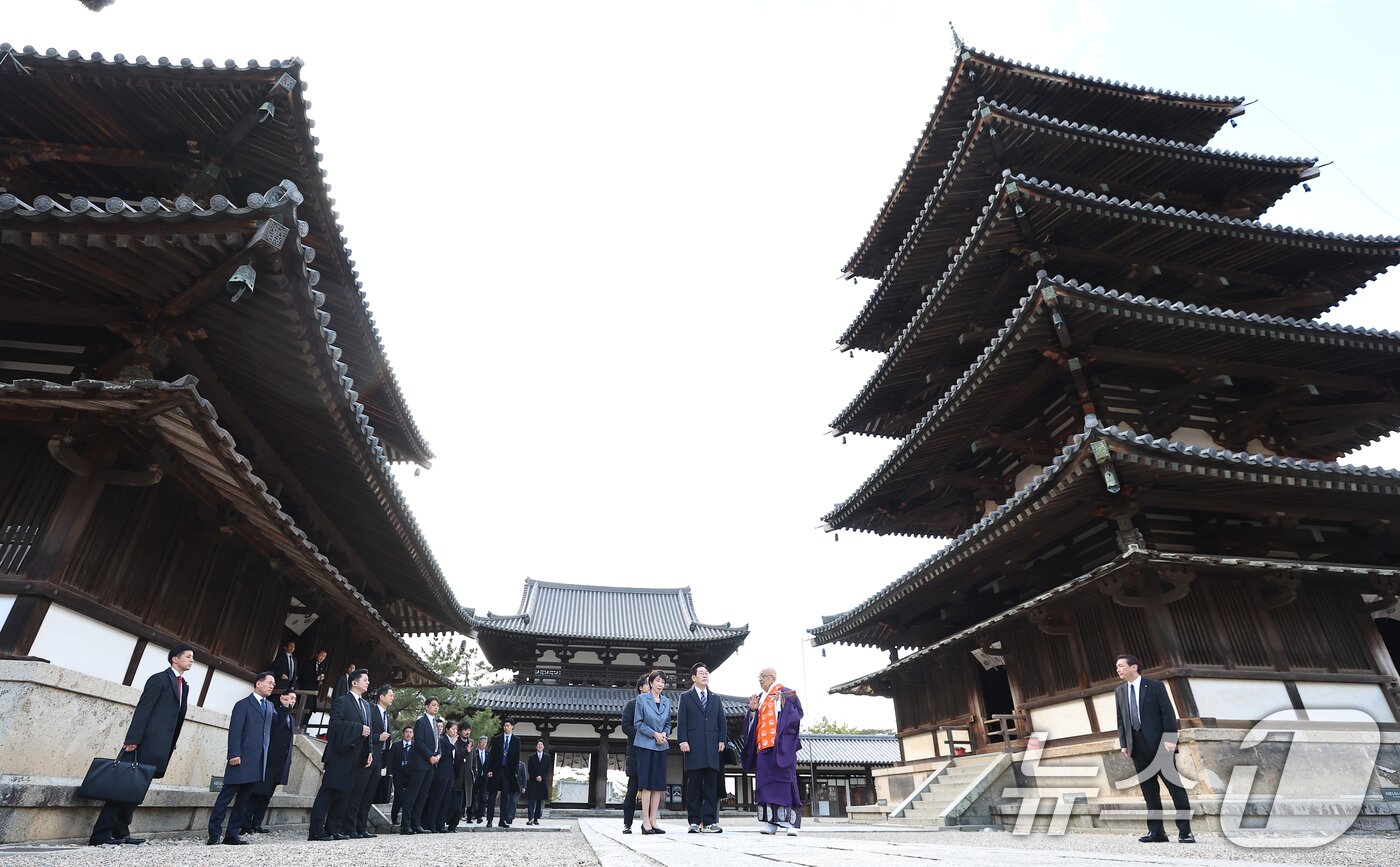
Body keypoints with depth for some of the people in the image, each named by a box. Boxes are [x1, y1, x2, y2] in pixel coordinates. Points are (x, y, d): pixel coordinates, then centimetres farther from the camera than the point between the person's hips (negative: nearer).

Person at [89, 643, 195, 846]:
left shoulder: (184, 685, 17)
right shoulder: (159, 679, -7)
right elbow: (142, 710, -13)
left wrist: (170, 747, 14)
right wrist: (132, 739, -20)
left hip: (158, 748, 8)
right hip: (145, 744, -8)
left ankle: (121, 833, 14)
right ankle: (100, 834, 1)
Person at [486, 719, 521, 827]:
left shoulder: (516, 740, 5)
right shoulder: (496, 739, 4)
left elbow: (517, 757, 4)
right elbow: (491, 755, 2)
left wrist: (515, 771, -3)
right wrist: (489, 770, -7)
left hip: (509, 771, 0)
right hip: (496, 770, 0)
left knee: (506, 796, 2)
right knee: (492, 795, 3)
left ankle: (503, 820, 8)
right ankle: (489, 820, 9)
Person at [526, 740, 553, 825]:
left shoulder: (547, 757, 8)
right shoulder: (532, 757, 6)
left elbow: (548, 769, 4)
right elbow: (529, 769, 1)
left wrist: (541, 777, -9)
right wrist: (536, 777, -10)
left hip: (543, 782, 1)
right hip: (532, 781, -1)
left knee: (540, 800, 1)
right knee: (531, 800, -8)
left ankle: (536, 819, 6)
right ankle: (530, 818, -11)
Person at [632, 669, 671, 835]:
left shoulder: (667, 701, 10)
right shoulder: (642, 699, -3)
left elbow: (668, 723, 15)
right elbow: (638, 722, -6)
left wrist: (664, 734, -6)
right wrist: (654, 734, -13)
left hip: (661, 746, 5)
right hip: (646, 744, -5)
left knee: (659, 784, 4)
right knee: (647, 784, -5)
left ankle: (653, 821, 10)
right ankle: (646, 822, 0)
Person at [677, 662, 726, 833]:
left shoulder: (716, 699, 19)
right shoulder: (686, 697, 9)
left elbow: (721, 722, 16)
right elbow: (681, 721, 1)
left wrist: (721, 740, 4)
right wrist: (683, 741, -9)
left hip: (712, 748, 3)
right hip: (693, 748, -3)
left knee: (711, 786, 1)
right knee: (694, 785, 0)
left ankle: (709, 821, 4)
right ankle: (694, 822, 4)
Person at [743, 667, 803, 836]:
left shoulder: (786, 693, 3)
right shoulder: (760, 697, 20)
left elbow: (798, 713, -6)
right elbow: (753, 721, 20)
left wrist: (783, 704, -20)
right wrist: (752, 709, 0)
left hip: (781, 745, -6)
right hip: (763, 745, 6)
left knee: (784, 779, -8)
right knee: (765, 781, 0)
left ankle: (791, 821, -6)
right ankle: (770, 822, 2)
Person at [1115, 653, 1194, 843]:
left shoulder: (1155, 686, -2)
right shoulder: (1119, 691, 11)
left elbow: (1168, 713, -7)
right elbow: (1120, 720, 13)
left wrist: (1169, 739, -15)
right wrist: (1123, 743, 5)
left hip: (1159, 744, -4)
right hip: (1137, 747, 5)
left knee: (1175, 786, 0)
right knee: (1149, 791, 7)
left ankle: (1185, 831, 8)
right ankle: (1156, 831, 12)